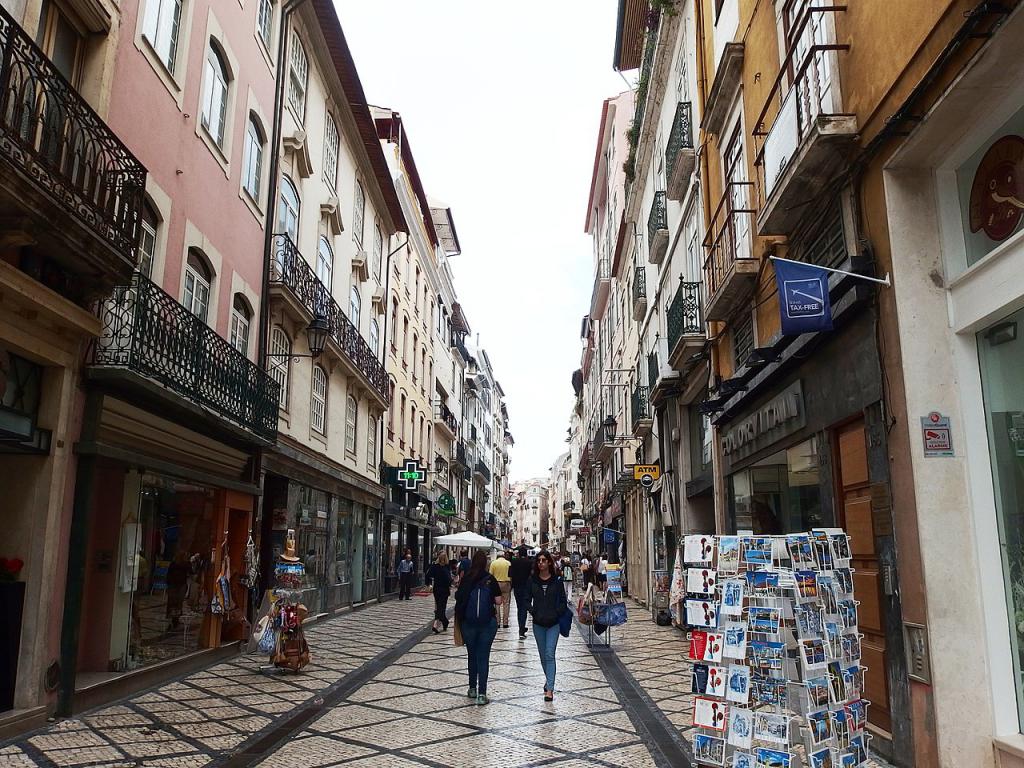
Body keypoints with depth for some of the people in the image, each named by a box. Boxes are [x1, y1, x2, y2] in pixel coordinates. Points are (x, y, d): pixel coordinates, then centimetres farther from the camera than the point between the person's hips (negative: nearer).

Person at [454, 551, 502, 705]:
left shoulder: (465, 579, -3)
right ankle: (482, 693, -3)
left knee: (472, 656, 17)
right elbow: (498, 601, -5)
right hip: (488, 623, -1)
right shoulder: (490, 579, -6)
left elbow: (458, 597, -2)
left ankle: (472, 689, 26)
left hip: (468, 623, 1)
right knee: (483, 657, 2)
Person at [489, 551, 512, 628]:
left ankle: (497, 622, 5)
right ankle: (505, 623, 3)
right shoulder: (508, 563, -1)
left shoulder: (493, 563, 0)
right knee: (506, 604, 4)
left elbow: (490, 575, -2)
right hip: (506, 584, 0)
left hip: (496, 584, 0)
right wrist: (511, 585, 6)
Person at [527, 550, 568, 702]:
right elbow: (527, 599, 6)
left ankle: (550, 689, -13)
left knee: (550, 655, -11)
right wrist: (533, 612, -7)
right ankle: (548, 679, 35)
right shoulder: (532, 580, 0)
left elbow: (563, 601, 1)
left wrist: (556, 614, -11)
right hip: (538, 623, 3)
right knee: (543, 655, 13)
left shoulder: (557, 580, -4)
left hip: (553, 623, -3)